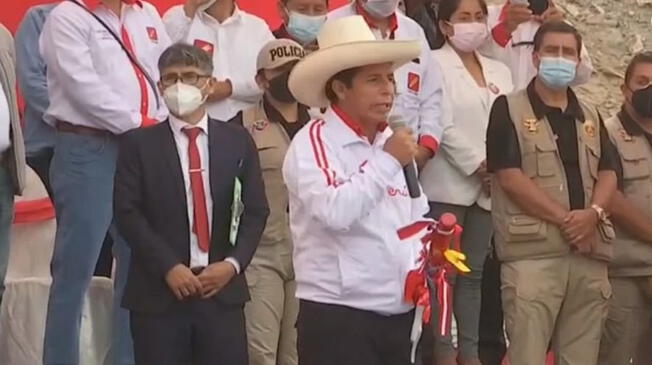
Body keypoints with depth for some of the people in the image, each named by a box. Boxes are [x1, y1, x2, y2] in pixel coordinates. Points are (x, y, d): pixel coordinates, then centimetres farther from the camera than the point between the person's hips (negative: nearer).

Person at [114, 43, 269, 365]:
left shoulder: (237, 140, 11)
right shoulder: (138, 144, 4)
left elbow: (255, 210, 9)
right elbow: (128, 213, -3)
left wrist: (233, 264, -6)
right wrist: (168, 267, -12)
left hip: (222, 289, 2)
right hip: (157, 291, -2)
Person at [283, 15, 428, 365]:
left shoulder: (393, 144, 12)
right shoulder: (312, 142, -9)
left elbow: (417, 223, 21)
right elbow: (336, 212, -26)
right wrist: (387, 162, -17)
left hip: (400, 316, 7)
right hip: (336, 317, -7)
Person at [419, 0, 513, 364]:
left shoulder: (499, 71, 17)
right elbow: (442, 125, -9)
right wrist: (479, 166, -12)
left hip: (488, 188, 5)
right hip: (449, 184, -5)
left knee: (474, 272, 7)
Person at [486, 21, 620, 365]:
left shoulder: (590, 116, 19)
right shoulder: (509, 109, 1)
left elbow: (608, 172, 12)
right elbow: (510, 176, -9)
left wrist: (594, 212, -10)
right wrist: (564, 218, -14)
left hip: (590, 252, 5)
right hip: (533, 251, -5)